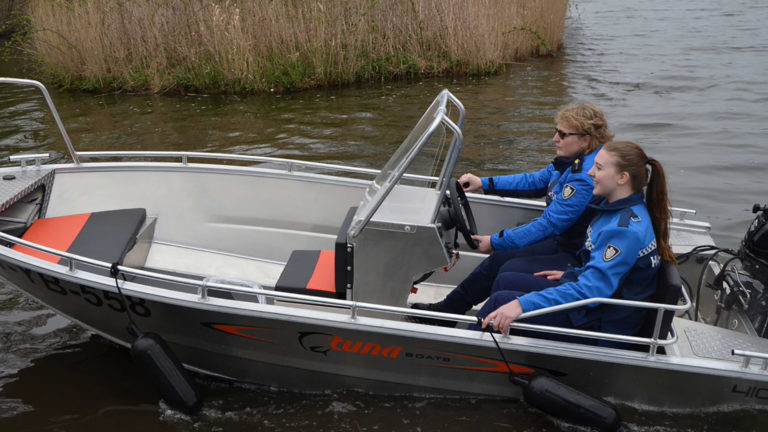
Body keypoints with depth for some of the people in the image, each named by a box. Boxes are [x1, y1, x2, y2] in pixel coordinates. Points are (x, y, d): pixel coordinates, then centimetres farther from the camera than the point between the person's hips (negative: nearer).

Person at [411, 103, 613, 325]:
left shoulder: (586, 177, -26)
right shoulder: (571, 162, 4)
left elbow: (549, 224, -25)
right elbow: (534, 182, 17)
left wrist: (496, 242, -17)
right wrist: (483, 183, 11)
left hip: (579, 257, -9)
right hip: (562, 242, 9)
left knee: (508, 272, -16)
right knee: (498, 260, 3)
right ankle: (445, 310, 15)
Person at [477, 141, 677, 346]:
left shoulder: (626, 229, -27)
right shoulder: (617, 208, 4)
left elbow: (591, 289, -33)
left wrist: (523, 304, -39)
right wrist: (571, 274, 19)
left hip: (604, 327, -10)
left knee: (500, 300, -13)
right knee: (504, 281, 11)